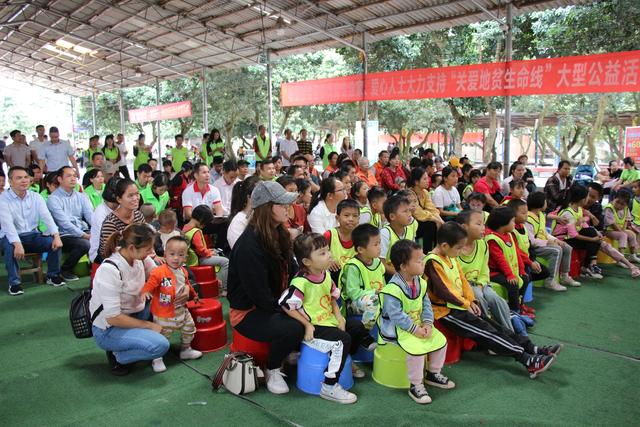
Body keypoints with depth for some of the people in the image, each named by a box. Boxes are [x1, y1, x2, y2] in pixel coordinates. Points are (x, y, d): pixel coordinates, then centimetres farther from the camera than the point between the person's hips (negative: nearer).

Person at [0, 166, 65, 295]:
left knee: (55, 243, -20)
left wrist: (56, 235, -26)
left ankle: (53, 275, 1)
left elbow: (47, 217, -8)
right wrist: (17, 244, -39)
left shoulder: (35, 197, 3)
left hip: (33, 236, 3)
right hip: (12, 238, -3)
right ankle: (14, 282, -16)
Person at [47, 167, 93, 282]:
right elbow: (64, 223, -15)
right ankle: (65, 270, -5)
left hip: (83, 231, 5)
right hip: (64, 235, -5)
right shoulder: (53, 199, -5)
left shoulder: (81, 197, 14)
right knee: (84, 244, -32)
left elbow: (91, 216, 2)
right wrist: (85, 236, -21)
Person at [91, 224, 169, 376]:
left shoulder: (140, 258, -9)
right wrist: (149, 325, -18)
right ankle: (117, 356, -1)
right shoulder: (109, 270, -29)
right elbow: (113, 318, -26)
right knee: (160, 345, -26)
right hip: (108, 329, -8)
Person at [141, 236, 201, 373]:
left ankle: (186, 350, 41)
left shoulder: (183, 272, 3)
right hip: (163, 313, -7)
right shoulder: (159, 272, -22)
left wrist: (194, 295, 31)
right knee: (161, 336, 2)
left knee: (189, 328, 21)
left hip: (181, 310, 7)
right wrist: (145, 292, -44)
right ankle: (157, 359, 19)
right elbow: (150, 284, -24)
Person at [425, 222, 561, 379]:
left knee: (493, 325, 0)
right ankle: (529, 361, -16)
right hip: (445, 311, -9)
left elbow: (462, 280, 15)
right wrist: (465, 304, -10)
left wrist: (471, 301, 4)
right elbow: (444, 291, -21)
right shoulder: (433, 263, -20)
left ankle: (533, 349, -1)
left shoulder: (450, 257, 9)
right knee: (485, 330, -14)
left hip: (459, 305, 9)